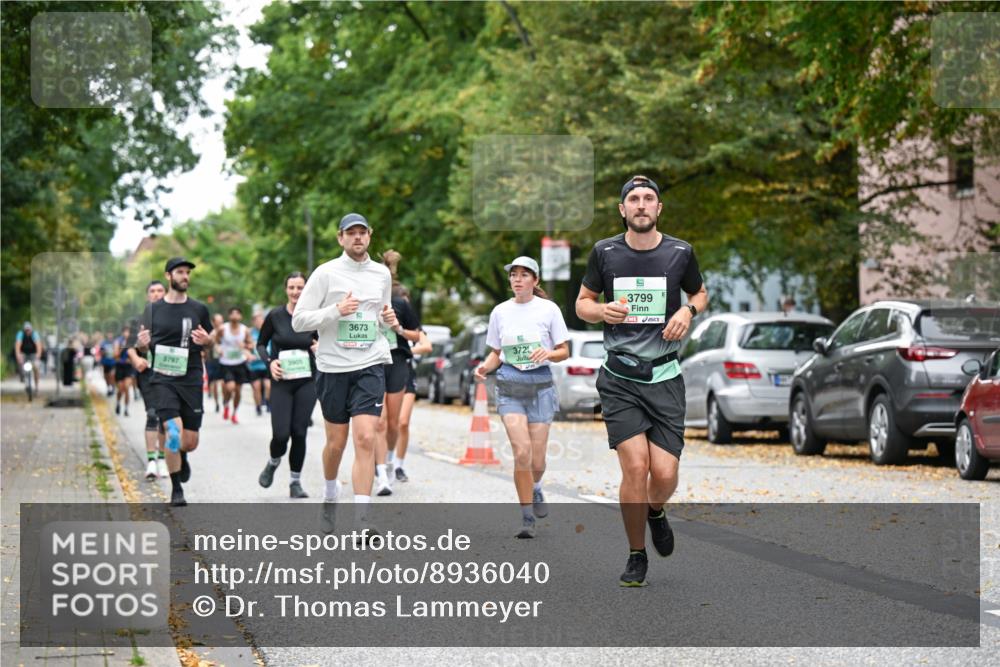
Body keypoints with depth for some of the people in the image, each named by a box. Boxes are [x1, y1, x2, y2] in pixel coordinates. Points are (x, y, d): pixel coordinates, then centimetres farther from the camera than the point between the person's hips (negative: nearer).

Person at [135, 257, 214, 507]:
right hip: (163, 379, -2)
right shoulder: (153, 309, 4)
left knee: (190, 442, 3)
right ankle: (176, 489, -3)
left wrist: (206, 340, -7)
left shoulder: (199, 309, 6)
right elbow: (142, 347, 10)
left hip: (191, 380, 2)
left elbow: (212, 337, 17)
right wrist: (142, 344, -15)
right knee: (174, 433, -18)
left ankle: (181, 457, 41)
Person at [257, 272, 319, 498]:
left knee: (299, 432, -2)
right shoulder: (275, 316, -2)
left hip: (306, 381, 1)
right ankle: (273, 463, 24)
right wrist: (269, 361, -8)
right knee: (281, 434, -9)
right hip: (282, 381, -1)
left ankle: (295, 482, 13)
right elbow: (261, 343, 9)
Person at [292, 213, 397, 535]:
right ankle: (330, 494, 38)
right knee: (336, 442, 8)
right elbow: (299, 320, -5)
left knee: (366, 439, -12)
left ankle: (361, 519, -14)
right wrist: (336, 311, -18)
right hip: (333, 367, -1)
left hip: (370, 366, 1)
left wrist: (388, 320, 3)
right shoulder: (326, 273, -3)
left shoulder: (382, 273, 10)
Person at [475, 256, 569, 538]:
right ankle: (527, 517, -4)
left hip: (540, 385, -1)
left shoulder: (549, 309, 0)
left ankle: (535, 487, 37)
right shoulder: (500, 311, 7)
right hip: (510, 386, 1)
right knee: (521, 451, -16)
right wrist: (485, 367, -5)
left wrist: (548, 353, -17)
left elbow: (564, 352, 4)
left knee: (536, 461, 0)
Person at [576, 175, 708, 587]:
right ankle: (636, 557, 6)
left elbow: (700, 293, 20)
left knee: (665, 473, -8)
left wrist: (688, 311, -3)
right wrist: (602, 311, -11)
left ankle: (655, 512, 31)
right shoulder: (605, 252, 1)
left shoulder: (680, 252, 2)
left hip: (665, 378, 1)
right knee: (635, 466, -14)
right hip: (619, 379, -1)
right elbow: (582, 303, 12)